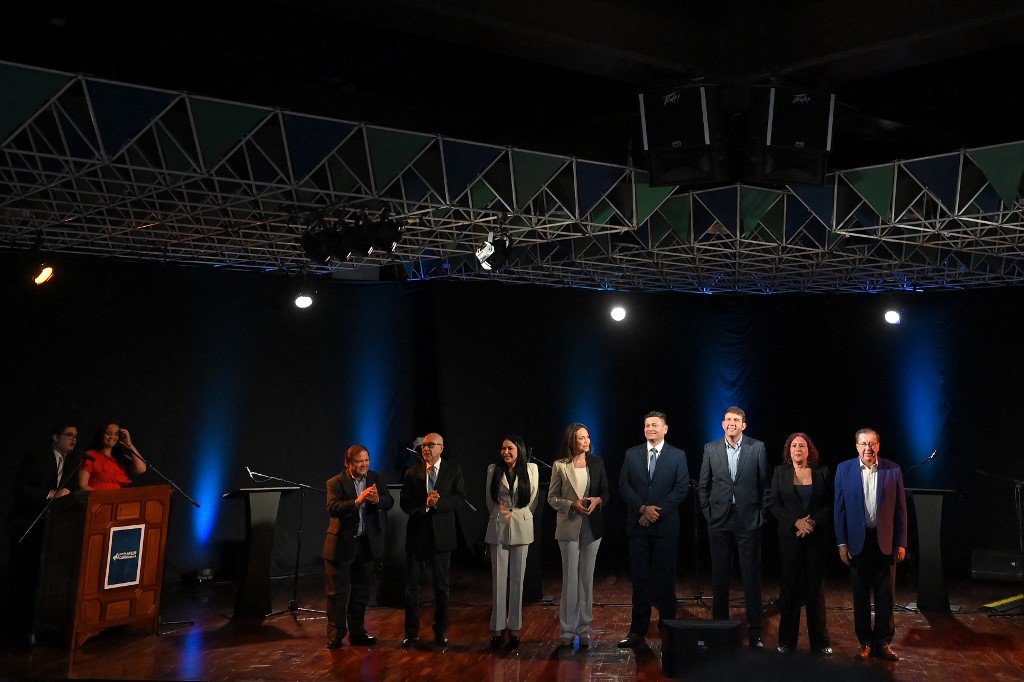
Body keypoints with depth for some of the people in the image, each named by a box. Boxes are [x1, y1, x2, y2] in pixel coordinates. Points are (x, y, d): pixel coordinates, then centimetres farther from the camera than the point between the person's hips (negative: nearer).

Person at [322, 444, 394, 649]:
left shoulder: (378, 478, 4)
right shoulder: (336, 483, -8)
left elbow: (389, 502, -5)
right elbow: (332, 508, -22)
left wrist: (377, 500, -27)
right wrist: (357, 501, -32)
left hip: (367, 543, 4)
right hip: (342, 544, -4)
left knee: (361, 591, 13)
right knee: (338, 592, 1)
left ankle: (357, 632, 24)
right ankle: (335, 634, 11)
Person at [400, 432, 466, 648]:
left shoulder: (453, 469, 1)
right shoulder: (412, 472, 4)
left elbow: (460, 497, -7)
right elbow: (405, 504, -2)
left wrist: (438, 502, -20)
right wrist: (424, 504, -19)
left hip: (441, 534, -1)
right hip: (416, 533, 1)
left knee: (441, 585, 9)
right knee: (411, 585, 4)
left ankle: (440, 630, 23)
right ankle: (411, 632, 15)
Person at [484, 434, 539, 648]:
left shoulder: (531, 469, 2)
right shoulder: (493, 470, 3)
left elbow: (533, 500, 7)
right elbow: (489, 500, 13)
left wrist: (516, 515, 8)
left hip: (521, 528, 0)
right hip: (498, 528, 0)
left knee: (517, 578, 3)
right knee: (498, 578, 1)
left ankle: (514, 627, 10)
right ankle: (497, 628, 6)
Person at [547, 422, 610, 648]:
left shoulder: (596, 463, 5)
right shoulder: (560, 466, -2)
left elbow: (606, 492, 9)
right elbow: (552, 498, 0)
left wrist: (597, 500, -12)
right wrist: (572, 505, -15)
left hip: (592, 527, 3)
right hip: (569, 527, -2)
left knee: (587, 577, 8)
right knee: (570, 577, -1)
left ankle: (584, 628, 16)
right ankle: (567, 629, 8)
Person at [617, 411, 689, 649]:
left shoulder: (678, 455, 3)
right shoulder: (631, 454, 9)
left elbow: (681, 488, -4)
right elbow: (624, 486, 3)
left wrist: (657, 511, -11)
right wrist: (643, 508, -10)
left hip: (666, 525, -2)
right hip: (638, 525, 2)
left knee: (665, 578, 3)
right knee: (640, 578, 5)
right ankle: (638, 630, 10)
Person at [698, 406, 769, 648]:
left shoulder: (757, 448, -1)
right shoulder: (711, 449, 4)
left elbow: (765, 483, 3)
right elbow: (703, 485, 10)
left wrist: (762, 513, 0)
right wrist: (707, 511, 5)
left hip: (748, 520, -1)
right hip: (719, 520, 2)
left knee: (751, 576, 2)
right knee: (720, 576, 8)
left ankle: (754, 632, 10)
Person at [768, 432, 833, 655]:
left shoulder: (822, 472, 4)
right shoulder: (780, 472, 5)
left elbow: (830, 504, 2)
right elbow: (773, 503, 0)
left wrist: (813, 522, -12)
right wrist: (796, 522, -12)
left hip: (816, 536, 0)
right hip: (790, 536, 0)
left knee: (816, 587, 4)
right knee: (789, 587, 3)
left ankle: (819, 641, 12)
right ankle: (787, 641, 10)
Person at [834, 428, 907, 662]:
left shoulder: (893, 470, -2)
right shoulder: (844, 469, -2)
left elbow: (900, 508, 1)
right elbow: (839, 508, 0)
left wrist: (901, 543, -1)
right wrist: (842, 543, -3)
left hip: (885, 541, 0)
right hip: (858, 540, 0)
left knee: (885, 595, 7)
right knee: (861, 595, 9)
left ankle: (883, 642, 19)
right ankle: (865, 642, 20)